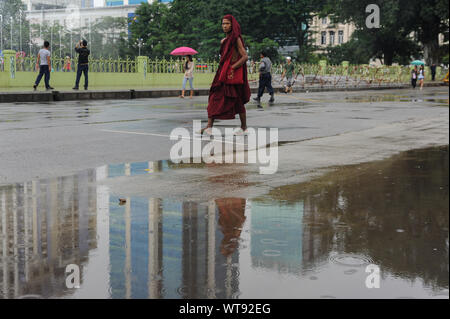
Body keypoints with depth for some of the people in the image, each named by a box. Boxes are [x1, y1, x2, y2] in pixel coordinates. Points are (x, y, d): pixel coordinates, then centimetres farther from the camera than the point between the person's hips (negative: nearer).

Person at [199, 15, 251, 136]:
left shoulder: (236, 39, -7)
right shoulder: (223, 41, 17)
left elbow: (245, 56, -15)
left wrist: (232, 68, -20)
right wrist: (222, 73, 17)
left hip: (234, 76, -8)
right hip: (223, 74, 8)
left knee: (237, 101, -1)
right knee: (214, 99, -2)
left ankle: (244, 128, 11)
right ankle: (209, 127, -5)